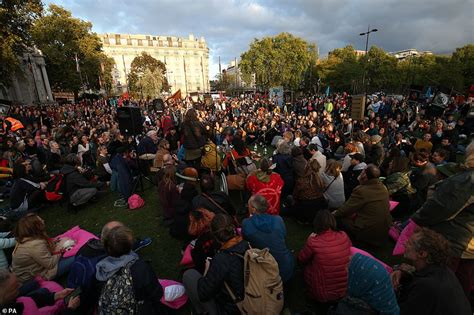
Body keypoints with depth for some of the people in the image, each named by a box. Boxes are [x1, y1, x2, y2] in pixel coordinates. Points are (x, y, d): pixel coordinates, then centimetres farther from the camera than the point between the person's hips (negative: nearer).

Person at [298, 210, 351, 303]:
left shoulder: (313, 241, -20)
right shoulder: (344, 236, -8)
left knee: (307, 266, 17)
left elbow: (301, 260, -1)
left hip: (323, 295, -4)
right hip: (346, 291, 4)